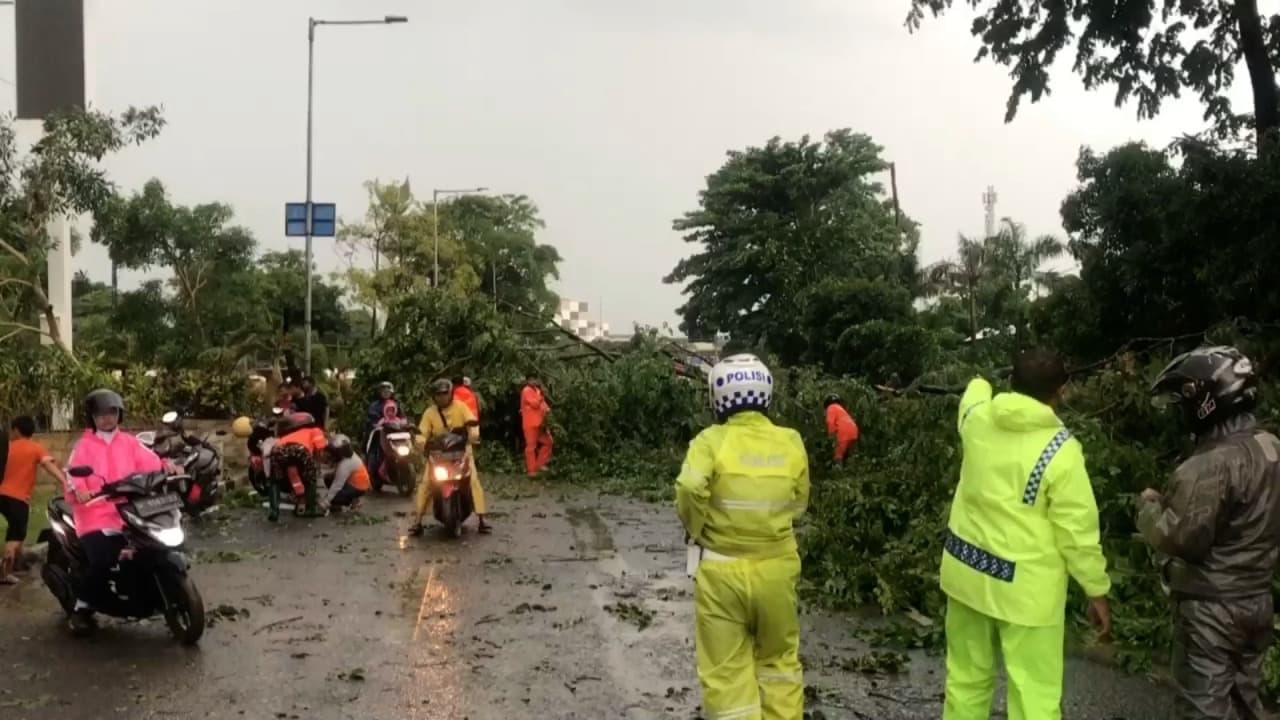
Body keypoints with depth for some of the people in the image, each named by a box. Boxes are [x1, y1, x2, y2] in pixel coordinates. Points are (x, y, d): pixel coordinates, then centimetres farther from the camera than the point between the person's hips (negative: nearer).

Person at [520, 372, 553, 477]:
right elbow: (535, 404, -22)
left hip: (539, 423, 9)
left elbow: (542, 403, 21)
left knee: (548, 442, 13)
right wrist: (540, 393, -12)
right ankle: (531, 470, 1)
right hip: (530, 424, -9)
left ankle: (539, 464, 20)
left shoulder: (537, 390, 16)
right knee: (531, 446, -4)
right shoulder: (526, 391, -12)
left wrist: (546, 408, 2)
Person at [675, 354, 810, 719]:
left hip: (722, 569, -3)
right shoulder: (791, 442, -3)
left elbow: (689, 491, -26)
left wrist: (699, 531, -8)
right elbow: (798, 502, 3)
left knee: (727, 669, 9)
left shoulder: (712, 441, -13)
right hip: (776, 568, 3)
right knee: (779, 660, 23)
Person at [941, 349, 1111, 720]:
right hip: (1024, 587, -5)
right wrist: (1097, 591, -1)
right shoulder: (1061, 451, -18)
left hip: (967, 572, 6)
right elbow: (1077, 531, -14)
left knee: (966, 679, 17)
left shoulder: (978, 419, -2)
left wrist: (980, 385, 48)